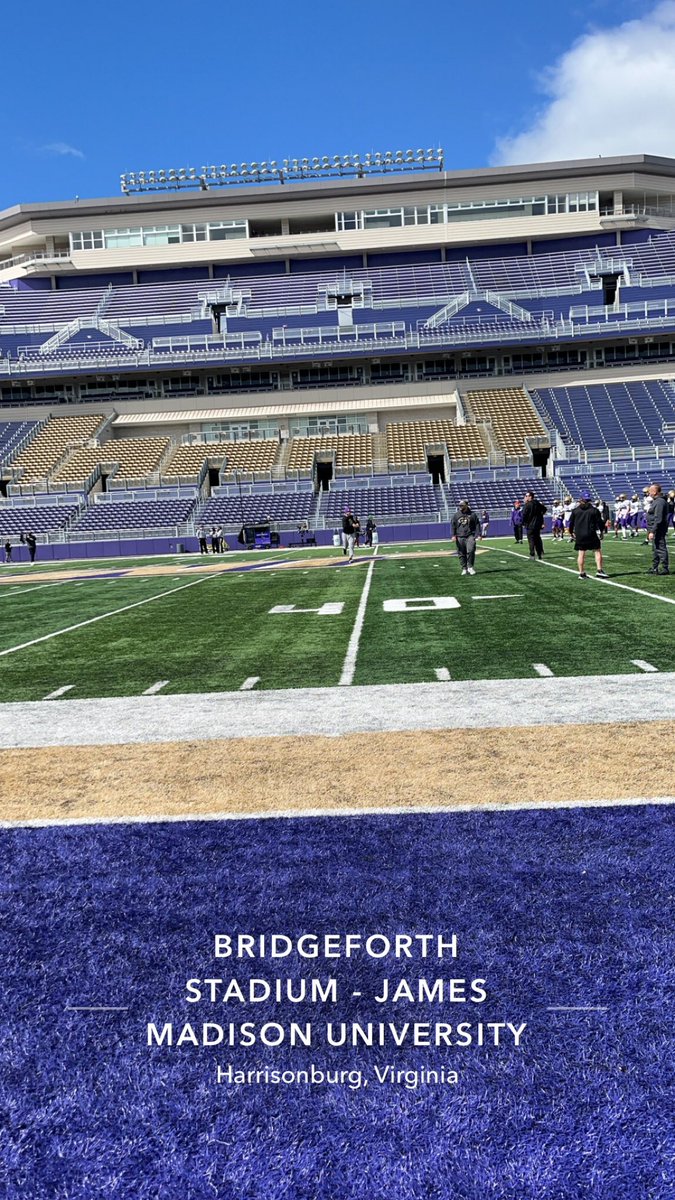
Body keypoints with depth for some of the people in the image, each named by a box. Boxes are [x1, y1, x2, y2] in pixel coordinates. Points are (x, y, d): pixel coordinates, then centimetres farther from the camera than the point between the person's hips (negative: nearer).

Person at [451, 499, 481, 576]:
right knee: (461, 554, 3)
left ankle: (470, 567, -5)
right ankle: (464, 569, 12)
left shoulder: (472, 514, 7)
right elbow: (453, 526, 9)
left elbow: (477, 525, 7)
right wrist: (453, 535, -2)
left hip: (470, 536, -2)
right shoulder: (456, 515, 11)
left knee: (470, 551, -18)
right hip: (460, 537, 2)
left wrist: (479, 534, -3)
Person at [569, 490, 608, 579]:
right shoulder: (594, 509, -3)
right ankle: (599, 570, -2)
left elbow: (571, 522, 8)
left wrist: (572, 532, 20)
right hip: (591, 535, -3)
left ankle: (582, 573, 8)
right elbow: (599, 521, -1)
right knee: (597, 551, 6)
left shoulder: (575, 509, 4)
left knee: (581, 554, 6)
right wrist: (601, 531, 14)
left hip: (579, 535, 3)